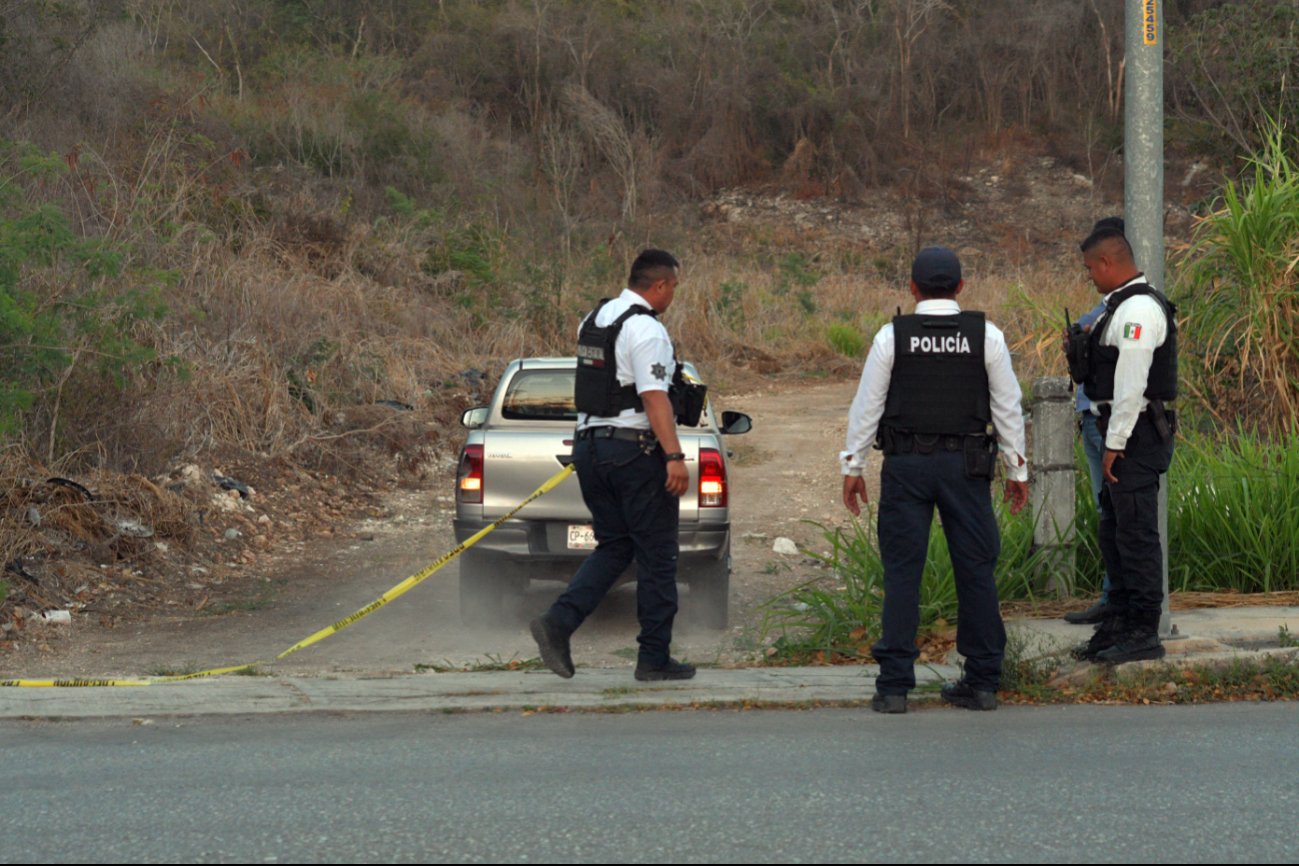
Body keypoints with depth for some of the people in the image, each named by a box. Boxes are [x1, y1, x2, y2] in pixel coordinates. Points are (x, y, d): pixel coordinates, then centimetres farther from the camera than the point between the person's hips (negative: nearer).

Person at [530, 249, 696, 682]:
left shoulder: (592, 321, 13)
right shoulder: (646, 329, -15)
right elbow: (654, 398, -23)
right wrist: (674, 456, -26)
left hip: (589, 446, 8)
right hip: (635, 450, -8)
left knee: (614, 547, 14)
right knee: (656, 556, 2)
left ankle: (558, 621, -6)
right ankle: (655, 658, 6)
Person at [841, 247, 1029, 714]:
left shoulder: (892, 336, -2)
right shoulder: (986, 336, 1)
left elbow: (867, 406, 2)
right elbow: (1008, 406, 5)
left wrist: (852, 467, 10)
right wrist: (1017, 470, 14)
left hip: (906, 465, -1)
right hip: (966, 465, 1)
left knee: (902, 572, 0)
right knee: (976, 570, 6)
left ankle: (894, 685, -4)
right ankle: (982, 681, 8)